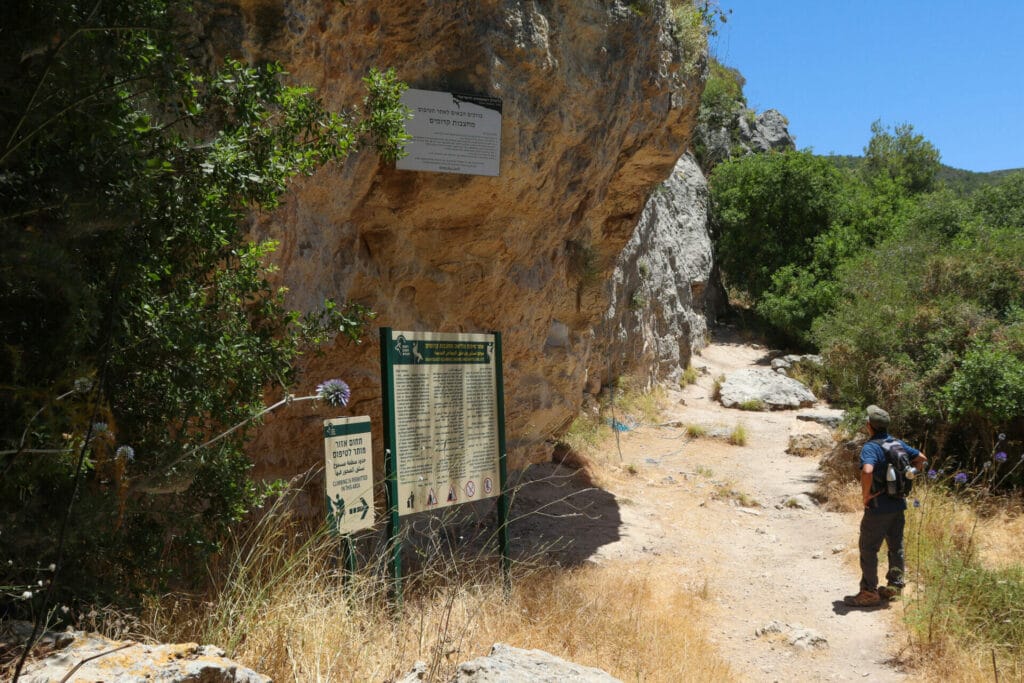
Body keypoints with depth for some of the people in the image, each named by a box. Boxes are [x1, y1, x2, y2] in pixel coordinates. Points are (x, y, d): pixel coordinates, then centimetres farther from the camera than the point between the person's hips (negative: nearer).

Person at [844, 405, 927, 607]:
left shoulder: (870, 447, -20)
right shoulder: (898, 443, 5)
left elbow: (867, 471, -37)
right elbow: (921, 459, 16)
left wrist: (865, 496, -23)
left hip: (878, 508, -8)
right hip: (898, 505, 8)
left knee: (868, 550, 3)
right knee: (896, 546, 19)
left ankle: (869, 593, 7)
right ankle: (895, 585, 30)